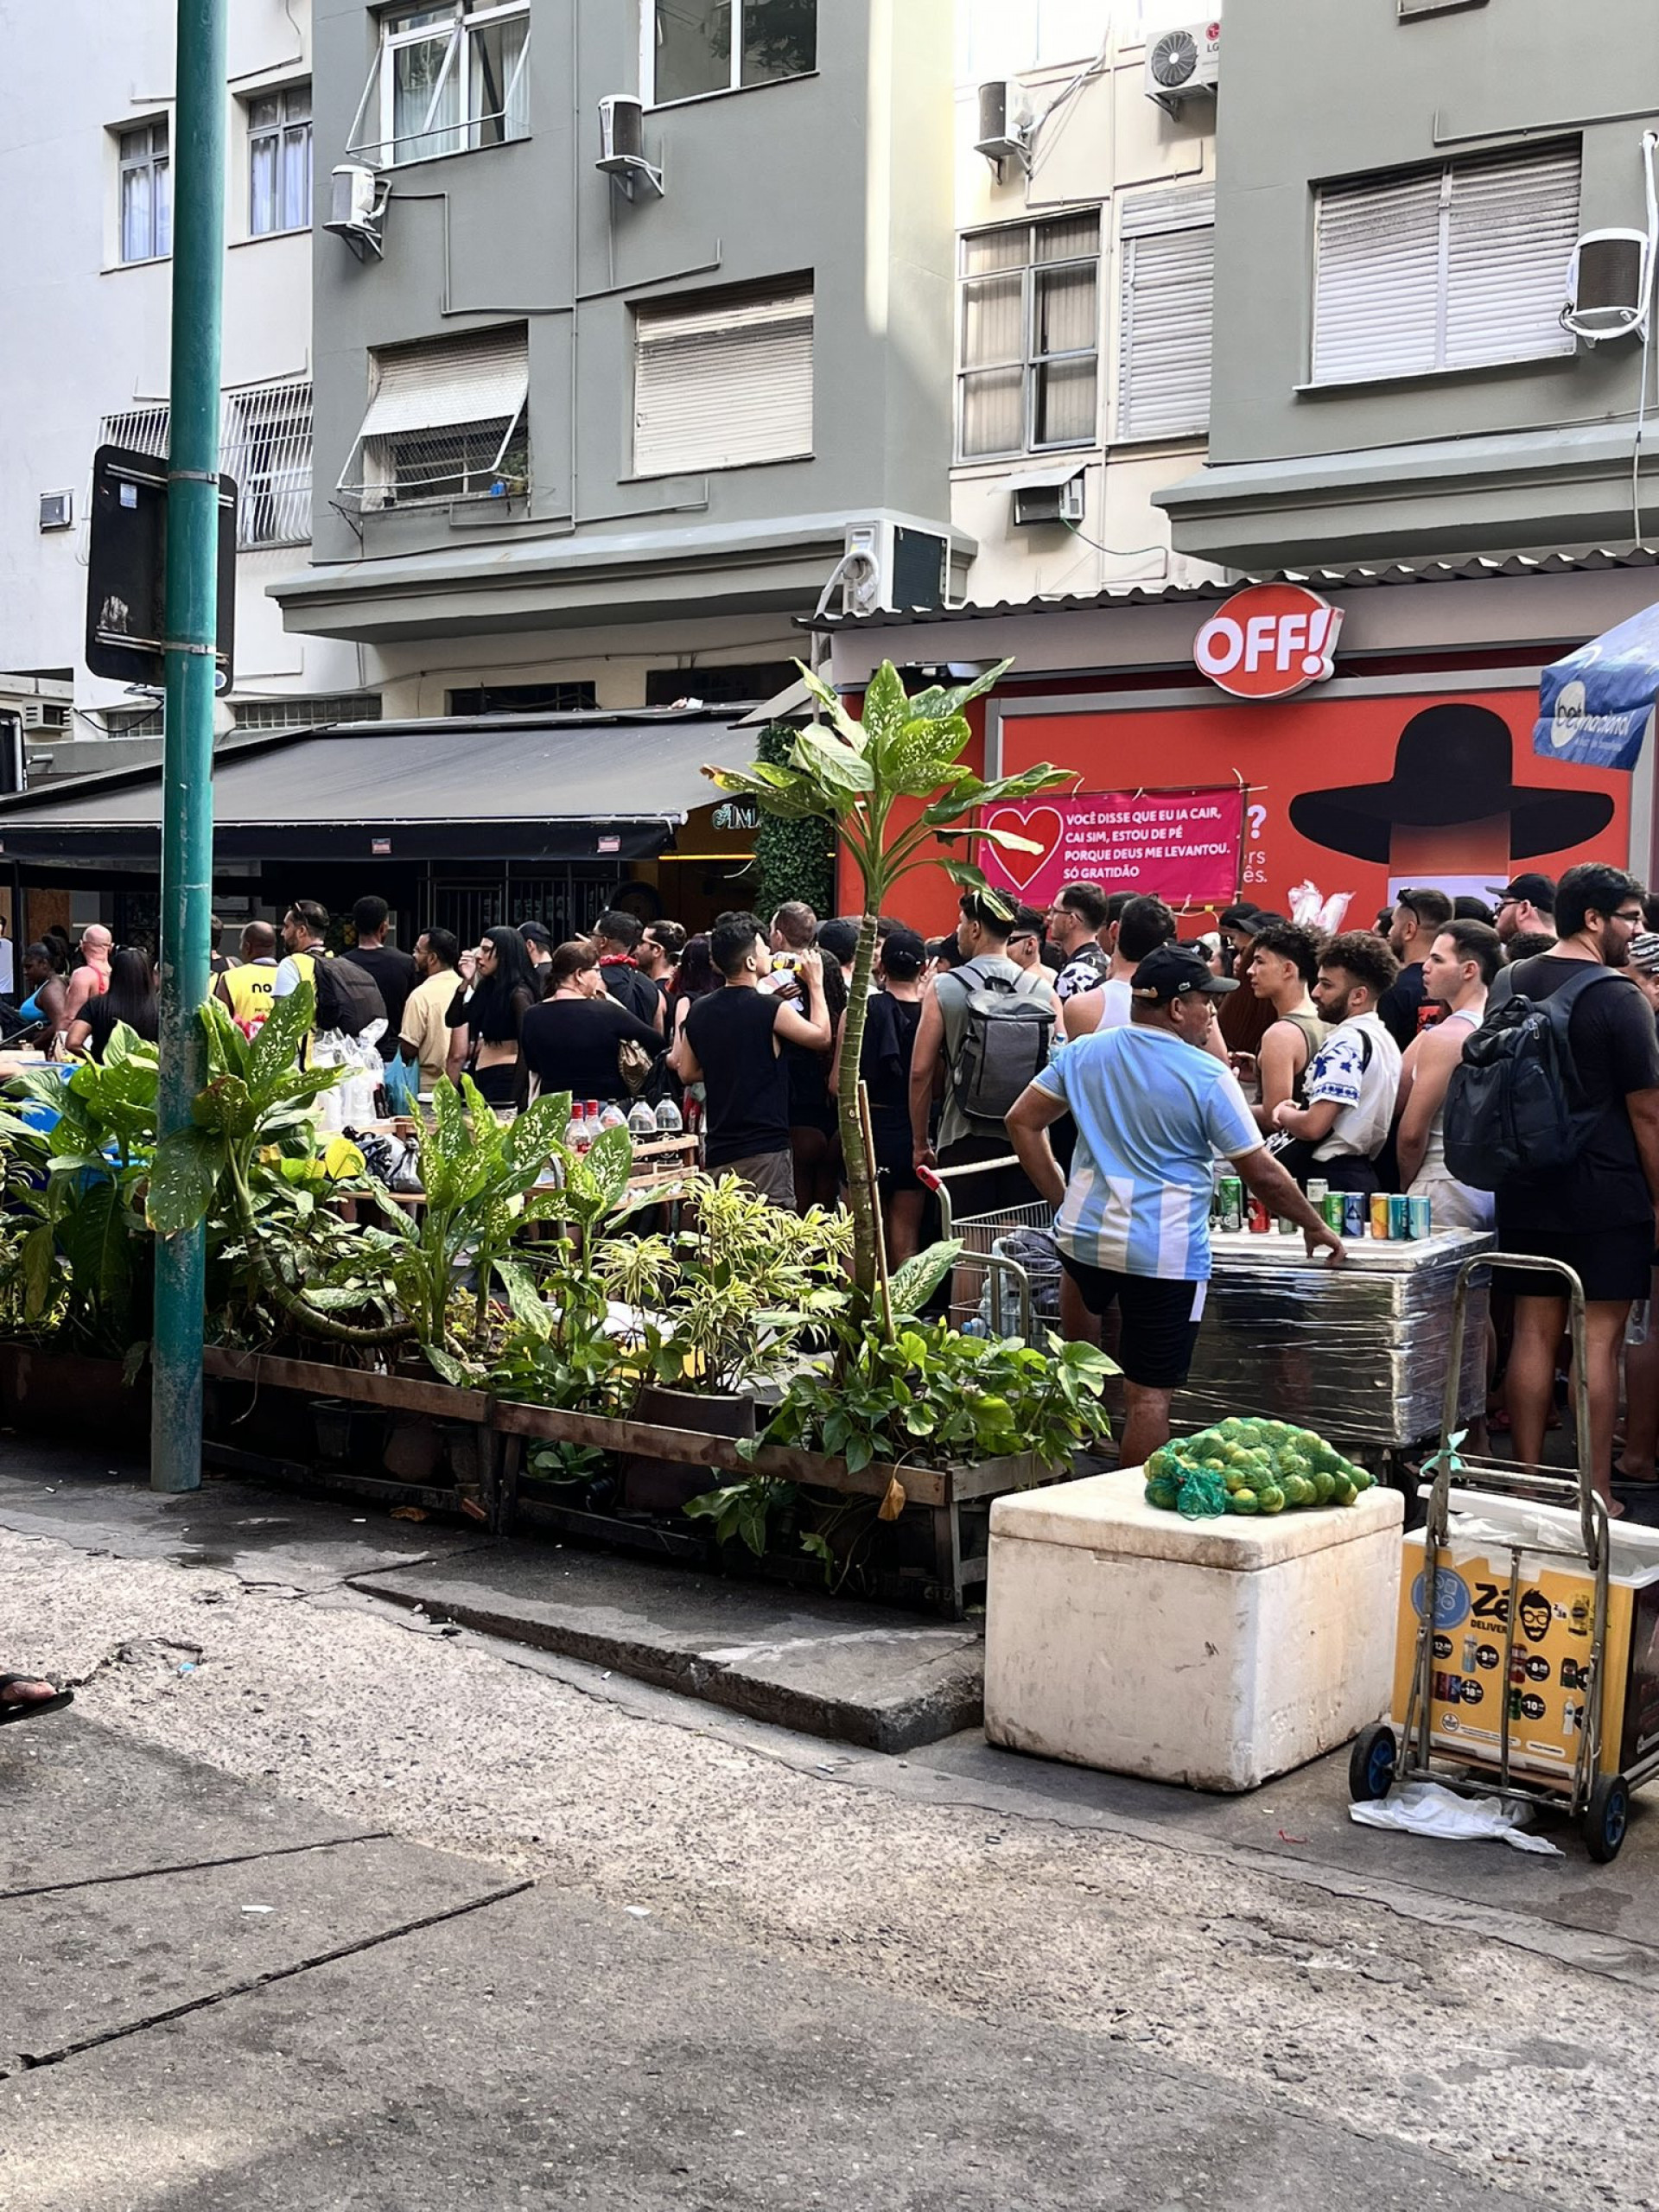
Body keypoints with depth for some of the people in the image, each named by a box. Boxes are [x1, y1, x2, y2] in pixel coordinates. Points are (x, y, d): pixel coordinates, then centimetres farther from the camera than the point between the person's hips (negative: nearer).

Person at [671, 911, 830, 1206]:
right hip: (765, 1148, -6)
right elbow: (822, 1037, 5)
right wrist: (815, 984, 15)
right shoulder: (771, 1009, -11)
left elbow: (686, 1073, 18)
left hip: (718, 1149, 6)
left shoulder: (699, 1012, 7)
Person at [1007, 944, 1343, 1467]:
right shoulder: (1209, 1077, -9)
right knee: (1151, 1394, 2)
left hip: (1083, 1235, 6)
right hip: (1165, 1253, -5)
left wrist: (1062, 1198, 14)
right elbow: (1261, 1174, -6)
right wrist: (1315, 1228, 8)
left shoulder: (1085, 1052, 5)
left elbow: (1022, 1121, 9)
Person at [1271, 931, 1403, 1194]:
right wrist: (1297, 1110, 9)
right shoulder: (1384, 1039, 16)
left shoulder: (1347, 1041, -16)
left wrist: (1284, 1114, -2)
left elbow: (1314, 1126, -24)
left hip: (1328, 1177, -10)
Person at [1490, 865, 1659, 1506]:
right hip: (1606, 1194, -6)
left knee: (1535, 1329, 9)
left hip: (1525, 1191, 6)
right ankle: (1597, 1493, 2)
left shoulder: (1508, 985, 7)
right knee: (1599, 1337, -1)